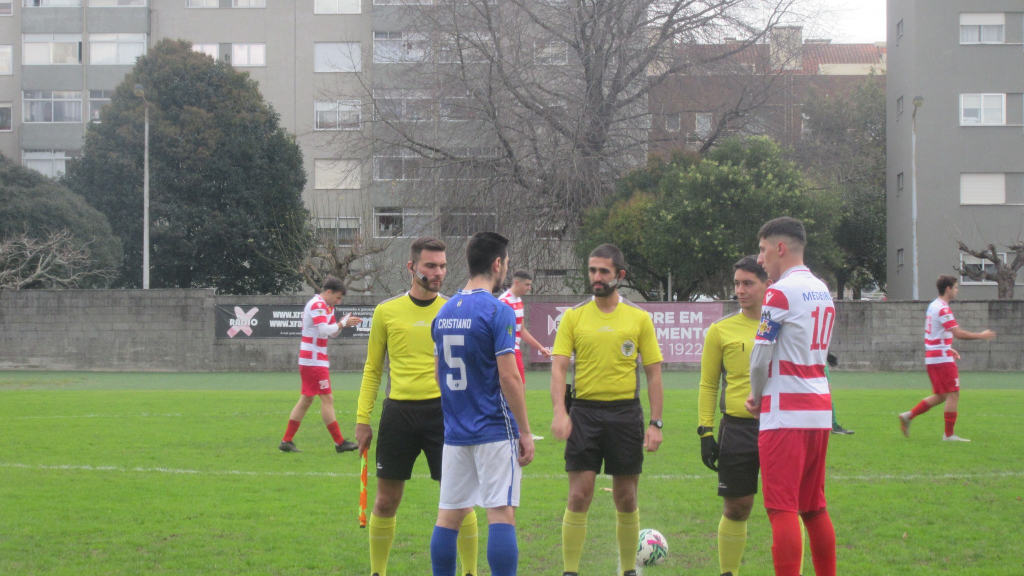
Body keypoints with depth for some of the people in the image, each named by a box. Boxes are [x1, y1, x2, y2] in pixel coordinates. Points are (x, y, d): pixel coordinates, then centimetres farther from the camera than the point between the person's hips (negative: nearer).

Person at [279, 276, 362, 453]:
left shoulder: (326, 306, 17)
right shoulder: (318, 305, -15)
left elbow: (332, 333, 16)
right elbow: (324, 329, -27)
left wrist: (344, 322, 0)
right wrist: (343, 323, -18)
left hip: (312, 360, 10)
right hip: (314, 360, -10)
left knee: (306, 399, 11)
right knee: (327, 399, -7)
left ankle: (286, 441, 12)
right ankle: (340, 442, -5)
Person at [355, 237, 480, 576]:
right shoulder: (387, 312, 4)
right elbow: (372, 369, 10)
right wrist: (362, 418, 4)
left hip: (443, 410, -1)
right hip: (398, 413, 1)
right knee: (386, 501, 6)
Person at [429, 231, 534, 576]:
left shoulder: (444, 312, 10)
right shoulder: (497, 312, -11)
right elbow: (508, 377, -15)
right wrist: (525, 432, -9)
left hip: (455, 432, 7)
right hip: (495, 432, -6)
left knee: (449, 516, 9)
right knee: (501, 514, -6)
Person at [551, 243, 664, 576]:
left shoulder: (639, 318, 4)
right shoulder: (574, 316, 4)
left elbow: (653, 373, 5)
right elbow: (558, 367, -2)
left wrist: (655, 423, -2)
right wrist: (559, 411, -17)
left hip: (626, 412, 1)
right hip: (585, 412, 0)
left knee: (626, 499, 7)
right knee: (579, 497, -5)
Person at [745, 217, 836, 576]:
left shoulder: (780, 293, -11)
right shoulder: (822, 291, 16)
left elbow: (760, 357, -12)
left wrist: (756, 397, 6)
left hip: (785, 415, -8)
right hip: (819, 410, 8)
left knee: (782, 509, -8)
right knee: (814, 509, 14)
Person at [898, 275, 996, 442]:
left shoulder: (933, 306, 14)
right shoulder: (943, 309, -17)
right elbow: (958, 333, -21)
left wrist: (949, 349, 18)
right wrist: (981, 335, -11)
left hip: (932, 357, 10)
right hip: (942, 358, -10)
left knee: (940, 396, 14)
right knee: (953, 394, -5)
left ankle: (908, 416, 11)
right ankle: (949, 434, -2)